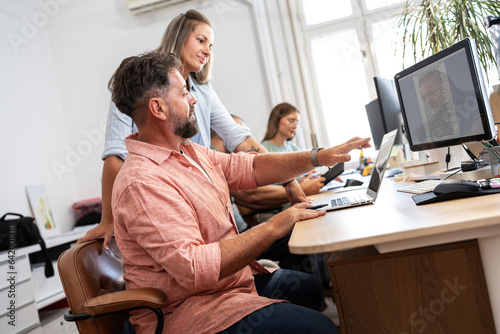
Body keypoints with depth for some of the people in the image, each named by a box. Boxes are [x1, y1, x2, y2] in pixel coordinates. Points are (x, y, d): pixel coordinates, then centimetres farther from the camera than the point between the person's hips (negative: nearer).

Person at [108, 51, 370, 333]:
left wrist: (319, 158, 2)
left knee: (310, 286, 22)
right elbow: (193, 268, -31)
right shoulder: (142, 183, -25)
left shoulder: (188, 152, 6)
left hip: (233, 278, 10)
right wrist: (275, 228, -26)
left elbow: (249, 168, 9)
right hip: (186, 309, -10)